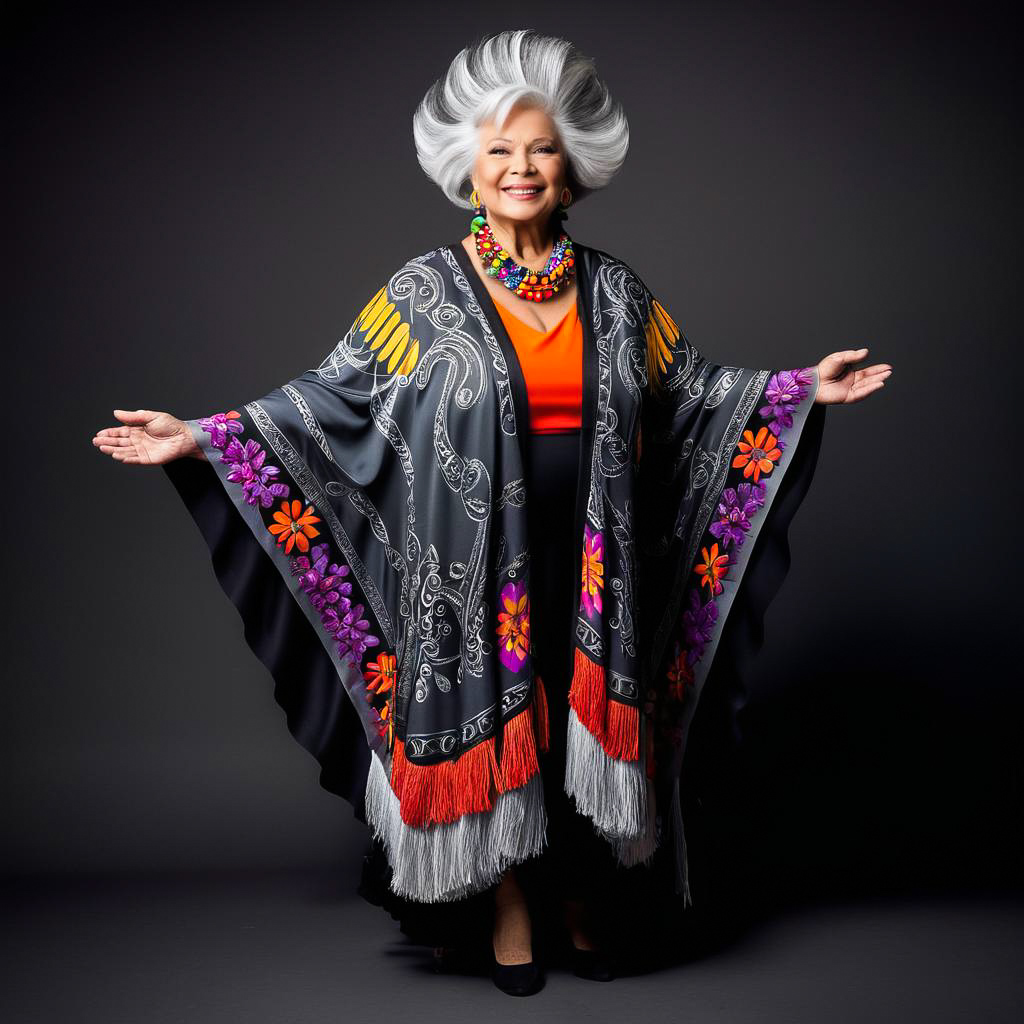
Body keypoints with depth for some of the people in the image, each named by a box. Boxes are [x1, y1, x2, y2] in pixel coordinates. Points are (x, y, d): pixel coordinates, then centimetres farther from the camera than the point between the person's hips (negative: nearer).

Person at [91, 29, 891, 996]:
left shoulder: (613, 289, 7)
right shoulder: (423, 291, -1)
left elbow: (689, 386, 14)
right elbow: (333, 396, -3)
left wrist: (800, 389, 8)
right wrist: (200, 436, -10)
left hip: (592, 563, 3)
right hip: (478, 567, -2)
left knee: (589, 725, 9)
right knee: (492, 723, 6)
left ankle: (581, 893, 32)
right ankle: (509, 910, 27)